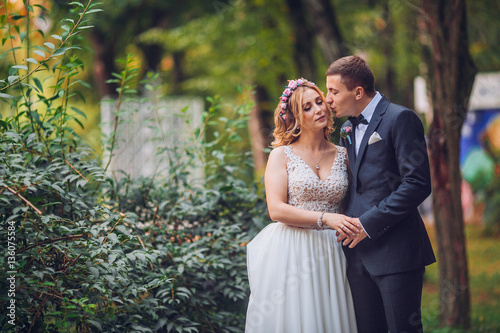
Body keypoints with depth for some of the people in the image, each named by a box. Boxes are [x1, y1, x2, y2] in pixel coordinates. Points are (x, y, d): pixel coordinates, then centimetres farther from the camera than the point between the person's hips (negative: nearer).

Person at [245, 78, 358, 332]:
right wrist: (325, 219, -18)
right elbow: (276, 210, -10)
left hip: (329, 255, 3)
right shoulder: (282, 155, 0)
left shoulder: (342, 156, 10)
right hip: (290, 253, -3)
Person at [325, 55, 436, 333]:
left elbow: (417, 184, -15)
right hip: (358, 251, 8)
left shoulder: (400, 119, -7)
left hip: (395, 250, -7)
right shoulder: (348, 129, 18)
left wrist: (369, 223, -15)